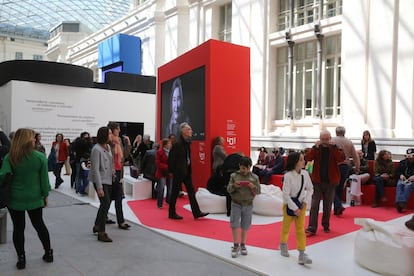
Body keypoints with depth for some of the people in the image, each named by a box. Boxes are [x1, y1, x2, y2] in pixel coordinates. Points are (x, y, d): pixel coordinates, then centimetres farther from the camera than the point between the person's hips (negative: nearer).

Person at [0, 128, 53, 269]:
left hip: (15, 199, -1)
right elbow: (44, 179, -6)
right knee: (39, 224, 18)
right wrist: (45, 195, 5)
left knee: (18, 228, 12)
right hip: (34, 198, 1)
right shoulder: (40, 157, -10)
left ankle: (21, 258, 21)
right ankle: (48, 253, 28)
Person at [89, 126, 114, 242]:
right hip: (100, 181, -8)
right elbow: (95, 170, -19)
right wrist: (99, 187, -21)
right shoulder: (96, 149, -17)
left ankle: (97, 226, 33)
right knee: (106, 203, -11)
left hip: (109, 180, 8)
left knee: (105, 204, 15)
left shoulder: (108, 147, 7)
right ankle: (101, 233, -3)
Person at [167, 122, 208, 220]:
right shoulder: (177, 144, -18)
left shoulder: (187, 142, 7)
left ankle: (196, 212, 15)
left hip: (187, 171, 8)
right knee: (175, 192, 5)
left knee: (191, 191, 9)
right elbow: (172, 158, -17)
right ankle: (172, 213, 18)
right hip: (179, 171, -8)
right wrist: (172, 170, -13)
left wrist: (189, 169, 11)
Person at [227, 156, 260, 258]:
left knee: (245, 226, 10)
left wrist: (253, 187, -19)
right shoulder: (234, 175, -2)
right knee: (234, 224, -2)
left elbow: (258, 191, 2)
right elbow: (228, 189, -2)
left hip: (248, 205, 1)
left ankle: (242, 245, 26)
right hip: (236, 204, -1)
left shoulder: (254, 177, 0)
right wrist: (234, 186, -23)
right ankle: (236, 245, 12)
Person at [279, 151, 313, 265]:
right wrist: (295, 208, -18)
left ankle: (302, 254, 3)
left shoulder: (305, 173, -7)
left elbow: (310, 189, 6)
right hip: (289, 205, -3)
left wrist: (306, 201, -7)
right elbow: (286, 194, -19)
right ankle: (283, 245, 41)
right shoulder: (288, 176, -21)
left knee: (301, 229, 0)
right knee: (286, 226, 15)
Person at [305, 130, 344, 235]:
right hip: (317, 180, 0)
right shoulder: (316, 148, 1)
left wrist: (334, 146, -21)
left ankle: (326, 225, 27)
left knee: (328, 206, 12)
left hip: (330, 181, 1)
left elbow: (341, 159, -17)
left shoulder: (335, 148, 0)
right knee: (314, 205, -4)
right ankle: (312, 228, -3)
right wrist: (315, 147, -21)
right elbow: (308, 158, -14)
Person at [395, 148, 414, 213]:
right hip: (404, 179, 3)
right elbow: (397, 172, 19)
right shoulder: (403, 162, 15)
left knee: (408, 186, -35)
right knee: (399, 184, -30)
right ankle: (398, 202, -44)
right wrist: (400, 175, -4)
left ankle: (403, 202, -43)